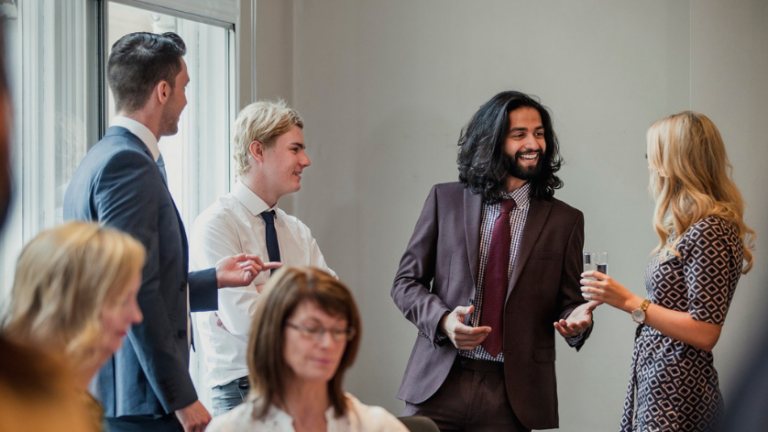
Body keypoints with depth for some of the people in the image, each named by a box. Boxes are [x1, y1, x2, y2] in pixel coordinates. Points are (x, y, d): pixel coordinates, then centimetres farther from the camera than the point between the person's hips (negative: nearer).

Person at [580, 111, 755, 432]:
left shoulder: (710, 232, -17)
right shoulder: (690, 228, 12)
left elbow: (704, 334, -19)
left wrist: (630, 303, -18)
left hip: (675, 394, -9)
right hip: (655, 383, 9)